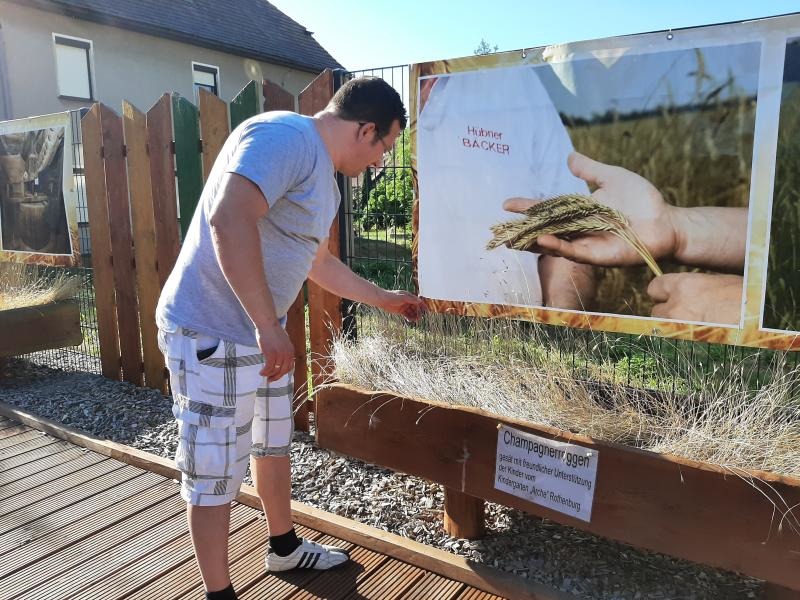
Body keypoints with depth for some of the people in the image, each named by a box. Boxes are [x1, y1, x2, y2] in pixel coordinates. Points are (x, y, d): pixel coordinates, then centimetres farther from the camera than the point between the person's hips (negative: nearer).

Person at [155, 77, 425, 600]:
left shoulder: (324, 177, 13)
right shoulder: (284, 136, -19)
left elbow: (318, 262, 26)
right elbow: (229, 219, -34)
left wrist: (384, 298, 33)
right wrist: (268, 325, -34)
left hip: (262, 332, 10)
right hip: (212, 335, -10)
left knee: (273, 444, 21)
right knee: (216, 470, 3)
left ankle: (285, 547, 42)